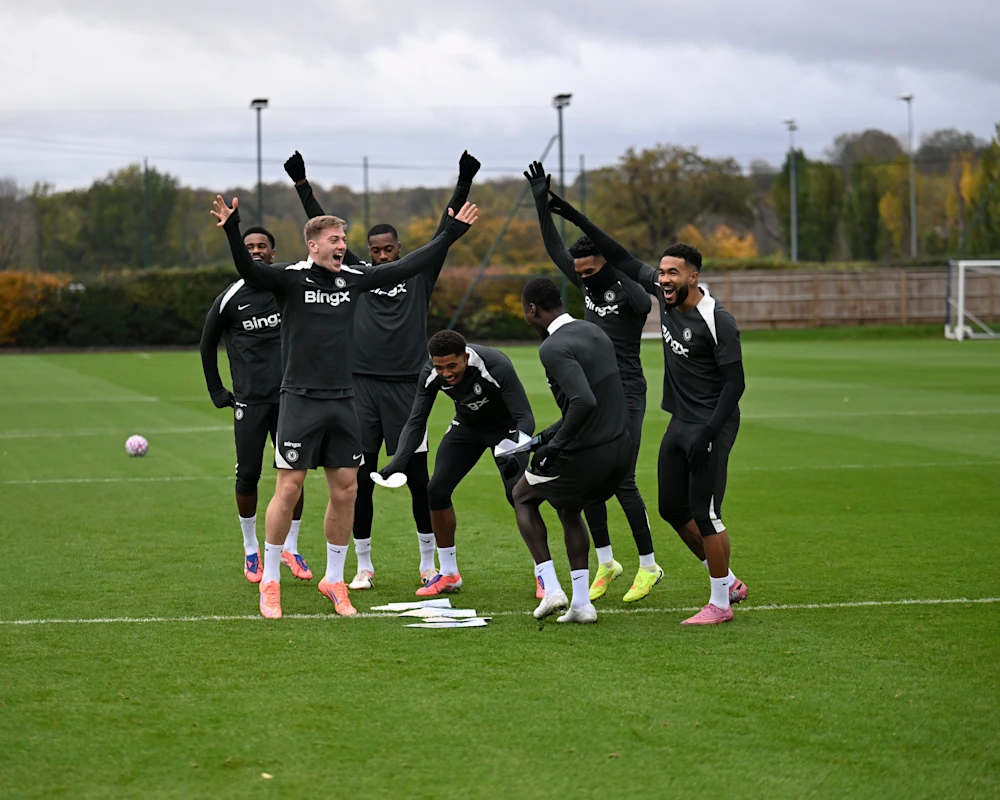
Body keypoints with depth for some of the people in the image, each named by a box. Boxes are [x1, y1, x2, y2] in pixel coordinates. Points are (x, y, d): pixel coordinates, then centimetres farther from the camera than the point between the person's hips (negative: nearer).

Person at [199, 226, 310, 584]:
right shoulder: (230, 299, 1)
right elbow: (208, 345, 14)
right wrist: (217, 392, 10)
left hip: (290, 397, 1)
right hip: (250, 400, -1)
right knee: (247, 475, -2)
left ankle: (291, 548, 16)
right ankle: (251, 550, 15)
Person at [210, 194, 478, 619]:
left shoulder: (354, 278, 7)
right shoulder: (291, 278, -7)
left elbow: (406, 266, 15)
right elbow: (250, 271, -25)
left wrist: (451, 233, 17)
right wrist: (232, 232, -41)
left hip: (342, 401, 5)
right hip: (300, 399, -5)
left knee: (345, 490, 5)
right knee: (289, 488, -5)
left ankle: (334, 580, 19)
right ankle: (269, 582, 8)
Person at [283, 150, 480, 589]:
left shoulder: (419, 275, 8)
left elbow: (445, 232, 2)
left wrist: (464, 184, -5)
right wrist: (302, 185, 4)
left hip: (407, 387, -1)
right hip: (362, 386, 1)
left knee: (418, 478, 2)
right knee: (360, 479, 3)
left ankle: (428, 564, 13)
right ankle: (363, 566, 13)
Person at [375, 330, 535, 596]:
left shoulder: (496, 366, -38)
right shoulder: (431, 374, -24)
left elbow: (525, 418, -35)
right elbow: (416, 422, -17)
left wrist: (514, 452, -53)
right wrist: (397, 462, -33)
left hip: (506, 427, -4)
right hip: (467, 426, 4)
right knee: (437, 491, -6)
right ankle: (448, 574, 10)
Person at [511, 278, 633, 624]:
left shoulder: (554, 348, -18)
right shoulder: (593, 332, 11)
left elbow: (584, 402, -31)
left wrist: (554, 447, -19)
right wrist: (547, 436, 19)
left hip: (586, 454, -8)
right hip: (620, 448, 8)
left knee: (522, 496, 19)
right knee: (569, 509, 30)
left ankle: (550, 588, 11)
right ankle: (581, 603, 25)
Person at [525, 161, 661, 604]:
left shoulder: (626, 288, -11)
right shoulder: (587, 284, 9)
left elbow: (644, 305, -32)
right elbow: (554, 248, 15)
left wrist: (615, 271, -33)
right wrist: (542, 202, 9)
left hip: (625, 396, -7)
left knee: (621, 481, -9)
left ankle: (648, 566, 3)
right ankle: (606, 563, 17)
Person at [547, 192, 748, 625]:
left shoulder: (718, 322, -20)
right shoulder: (666, 294, 0)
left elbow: (734, 384, -18)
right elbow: (625, 261, 9)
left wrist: (707, 435, -23)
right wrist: (578, 220, 4)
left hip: (711, 426, -9)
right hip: (680, 422, 9)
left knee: (705, 515, -7)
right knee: (674, 509, 13)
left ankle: (720, 604, 5)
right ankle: (728, 581, 28)